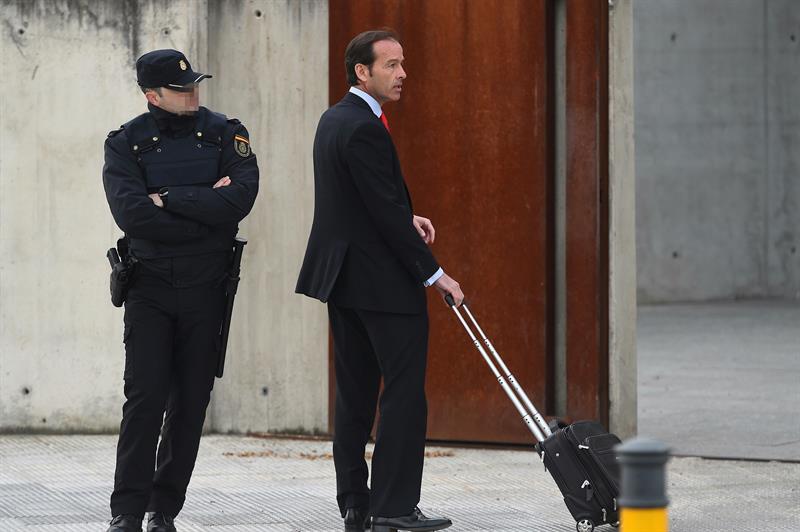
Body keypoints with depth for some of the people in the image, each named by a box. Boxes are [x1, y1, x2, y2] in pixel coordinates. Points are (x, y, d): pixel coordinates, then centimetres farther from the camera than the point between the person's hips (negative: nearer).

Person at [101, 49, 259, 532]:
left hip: (206, 288, 1)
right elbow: (131, 214, -15)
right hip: (150, 285, -1)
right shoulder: (126, 143, 0)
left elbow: (241, 198, -14)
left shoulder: (225, 133, 2)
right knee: (146, 396, -10)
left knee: (191, 401, 4)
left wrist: (168, 200, -13)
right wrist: (204, 208, -13)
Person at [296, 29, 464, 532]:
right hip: (384, 281, -10)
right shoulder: (364, 129, -18)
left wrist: (407, 218, 9)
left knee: (355, 395, 11)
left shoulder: (334, 119, 12)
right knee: (405, 390, -6)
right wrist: (434, 274, -15)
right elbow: (386, 212, -20)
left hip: (341, 276, 10)